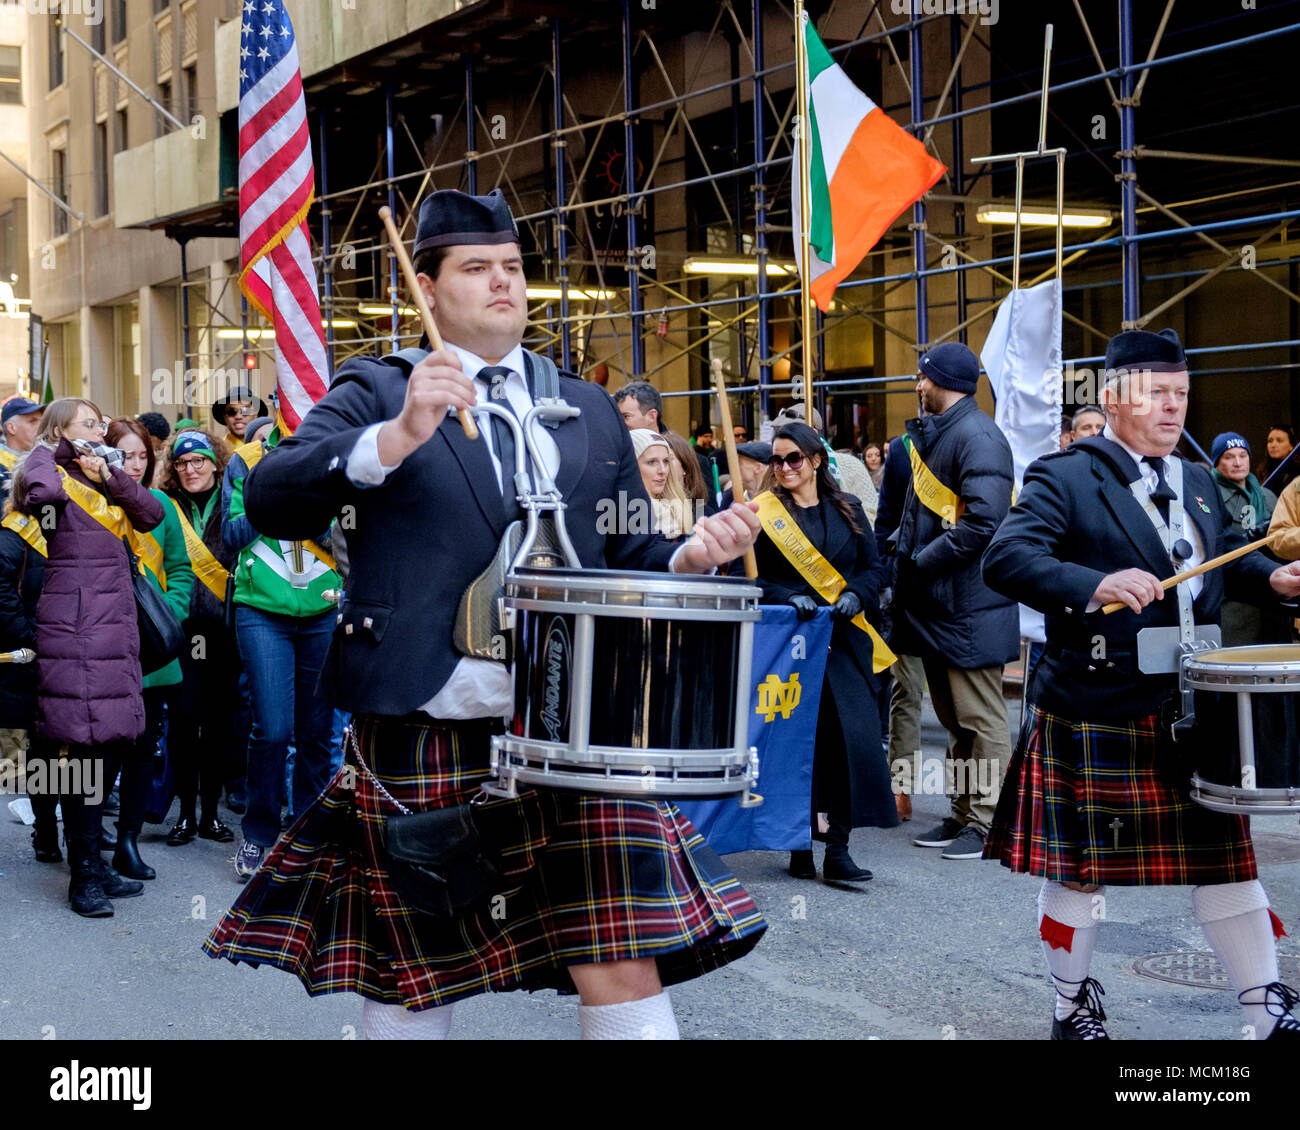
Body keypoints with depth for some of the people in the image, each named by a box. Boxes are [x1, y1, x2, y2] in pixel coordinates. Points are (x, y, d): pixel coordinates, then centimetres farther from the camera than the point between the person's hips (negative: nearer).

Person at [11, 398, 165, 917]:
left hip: (115, 622, 7)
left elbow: (153, 514, 9)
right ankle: (82, 874, 0)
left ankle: (94, 864, 19)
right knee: (84, 745, -7)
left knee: (102, 745, 10)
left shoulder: (102, 484, 21)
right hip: (75, 625, -7)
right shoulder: (53, 474, -2)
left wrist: (111, 477, -2)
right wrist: (52, 449, -8)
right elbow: (41, 491, -26)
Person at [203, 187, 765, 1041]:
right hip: (422, 738, -1)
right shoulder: (377, 391, 5)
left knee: (624, 971, -8)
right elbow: (272, 501, -10)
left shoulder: (588, 410, 16)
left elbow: (626, 556, 17)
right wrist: (398, 435, -23)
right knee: (413, 984, 12)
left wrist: (690, 557, -5)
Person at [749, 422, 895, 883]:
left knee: (853, 738, -9)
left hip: (843, 639, 2)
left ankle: (837, 850, -5)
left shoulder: (847, 510, 12)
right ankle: (800, 845, 10)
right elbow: (749, 577, 0)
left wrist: (856, 595, -7)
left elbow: (872, 565, 13)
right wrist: (788, 598, -16)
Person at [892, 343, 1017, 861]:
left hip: (969, 604, -10)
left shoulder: (977, 437, -16)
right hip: (937, 603, 11)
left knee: (981, 719, -3)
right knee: (953, 718, 16)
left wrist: (924, 561, -20)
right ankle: (963, 815, 24)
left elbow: (983, 520, -26)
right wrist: (906, 545, 8)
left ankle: (990, 824, 3)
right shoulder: (933, 432, 16)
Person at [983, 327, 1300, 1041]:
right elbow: (1005, 559, -21)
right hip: (1096, 714, -6)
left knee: (1223, 854, 9)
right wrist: (1094, 586, -35)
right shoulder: (1064, 479, -8)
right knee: (1079, 863, 5)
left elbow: (1227, 553, 27)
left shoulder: (1197, 482, 15)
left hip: (1191, 712, 6)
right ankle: (1073, 1004, 25)